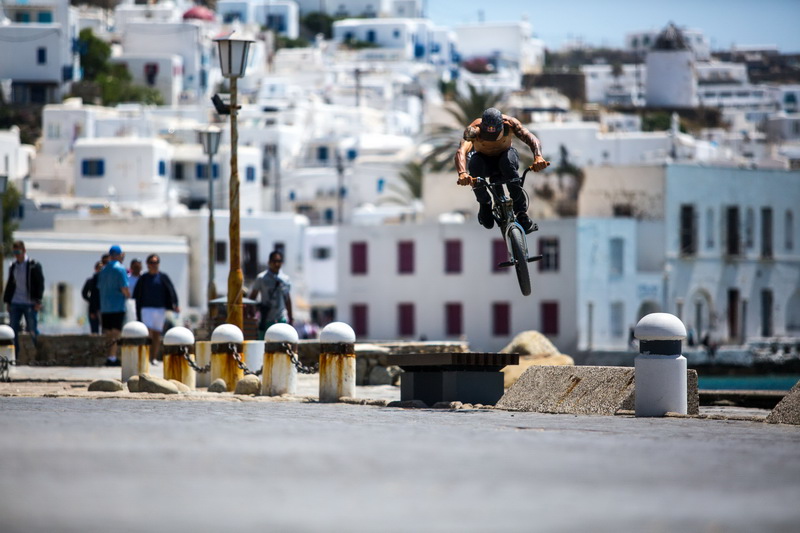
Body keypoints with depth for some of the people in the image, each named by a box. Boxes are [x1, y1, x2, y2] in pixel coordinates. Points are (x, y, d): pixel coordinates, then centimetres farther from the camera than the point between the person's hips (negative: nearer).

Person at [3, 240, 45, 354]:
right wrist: (7, 301, 12)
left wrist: (38, 301, -13)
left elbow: (40, 283, -6)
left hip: (30, 304, -5)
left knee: (32, 331, -1)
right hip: (15, 304, 5)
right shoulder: (13, 267, 11)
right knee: (13, 331, 1)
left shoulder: (34, 266, -4)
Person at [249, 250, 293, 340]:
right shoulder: (262, 278, -3)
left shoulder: (285, 279, 8)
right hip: (266, 320, -3)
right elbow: (252, 296, 2)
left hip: (282, 319, 3)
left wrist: (290, 317, 17)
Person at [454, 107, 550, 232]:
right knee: (475, 164, -36)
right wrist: (462, 173, -68)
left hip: (504, 155, 0)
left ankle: (521, 212, -26)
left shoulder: (509, 123, -27)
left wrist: (538, 156, -59)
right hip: (484, 159, 0)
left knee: (508, 161, -36)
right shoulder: (474, 129, -32)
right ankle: (485, 204, -8)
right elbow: (461, 151, -48)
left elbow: (530, 137, -38)